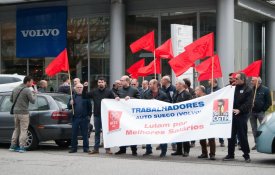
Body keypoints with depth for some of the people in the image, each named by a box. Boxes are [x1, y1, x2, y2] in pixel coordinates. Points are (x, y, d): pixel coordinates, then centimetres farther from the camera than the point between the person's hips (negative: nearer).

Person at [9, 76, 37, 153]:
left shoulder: (15, 89, 10)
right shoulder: (27, 90, -12)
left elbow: (11, 100, 16)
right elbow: (33, 101, -11)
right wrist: (34, 94, 5)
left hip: (15, 112, 7)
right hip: (23, 113, -7)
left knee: (16, 129, 16)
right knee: (23, 130, -2)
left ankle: (13, 146, 15)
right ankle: (22, 147, -4)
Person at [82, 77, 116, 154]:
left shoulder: (109, 92, -1)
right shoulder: (94, 92, 8)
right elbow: (85, 96, 9)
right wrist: (85, 88, -2)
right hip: (96, 115, 3)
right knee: (97, 132, 9)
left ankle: (107, 148, 7)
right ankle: (96, 148, 15)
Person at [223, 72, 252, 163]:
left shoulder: (248, 90, -4)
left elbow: (248, 103, -13)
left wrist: (239, 110, -23)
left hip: (242, 116, -6)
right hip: (232, 115, 6)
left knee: (242, 136, -3)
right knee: (231, 135, 9)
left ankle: (246, 155, 7)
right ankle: (230, 154, 17)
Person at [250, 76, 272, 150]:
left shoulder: (265, 90, -4)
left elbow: (269, 102, -4)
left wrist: (264, 109, -7)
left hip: (260, 112, -4)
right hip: (252, 112, 4)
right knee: (254, 128, 7)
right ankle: (256, 143, 14)